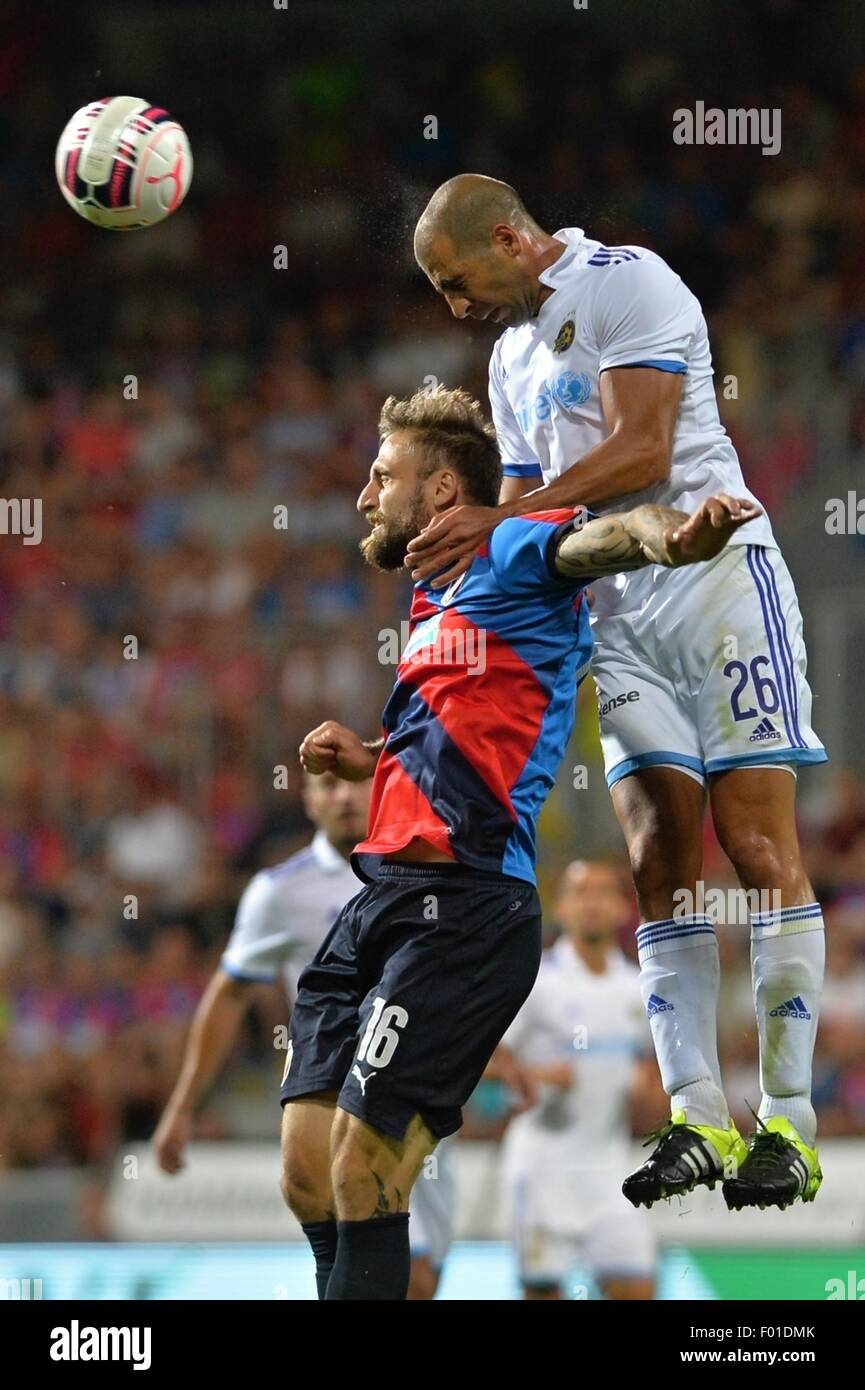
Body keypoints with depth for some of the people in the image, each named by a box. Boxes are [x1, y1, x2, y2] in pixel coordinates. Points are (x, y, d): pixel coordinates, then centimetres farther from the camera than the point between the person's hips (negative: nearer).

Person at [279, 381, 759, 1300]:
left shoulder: (516, 553, -2)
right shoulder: (432, 607, 24)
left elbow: (600, 538, -25)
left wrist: (670, 534, -46)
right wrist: (367, 762, 18)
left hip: (460, 910, -9)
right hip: (378, 904, 9)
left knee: (361, 1178, -12)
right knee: (310, 1179, 7)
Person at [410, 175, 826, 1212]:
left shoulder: (625, 282, -6)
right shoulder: (513, 356, 22)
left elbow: (641, 452, -16)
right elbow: (528, 506, 25)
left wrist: (498, 524, -17)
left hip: (713, 573, -8)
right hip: (616, 612, 8)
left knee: (758, 846, -9)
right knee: (659, 864, -1)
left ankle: (788, 1125, -11)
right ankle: (698, 1121, -4)